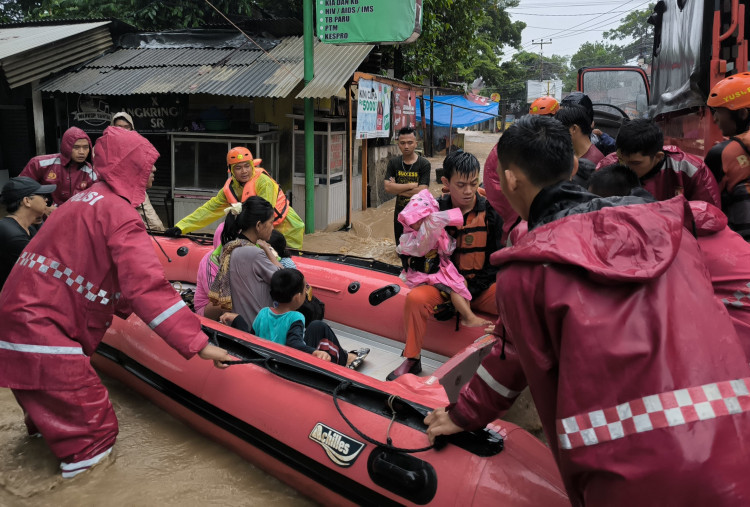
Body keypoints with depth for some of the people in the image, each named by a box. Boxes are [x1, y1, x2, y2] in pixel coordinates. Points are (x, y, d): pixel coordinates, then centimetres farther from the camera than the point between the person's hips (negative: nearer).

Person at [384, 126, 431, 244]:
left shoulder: (424, 164, -12)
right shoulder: (393, 163, -2)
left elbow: (421, 191, -22)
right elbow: (388, 187, -14)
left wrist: (397, 188, -15)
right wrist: (411, 185, -20)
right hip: (400, 213, 3)